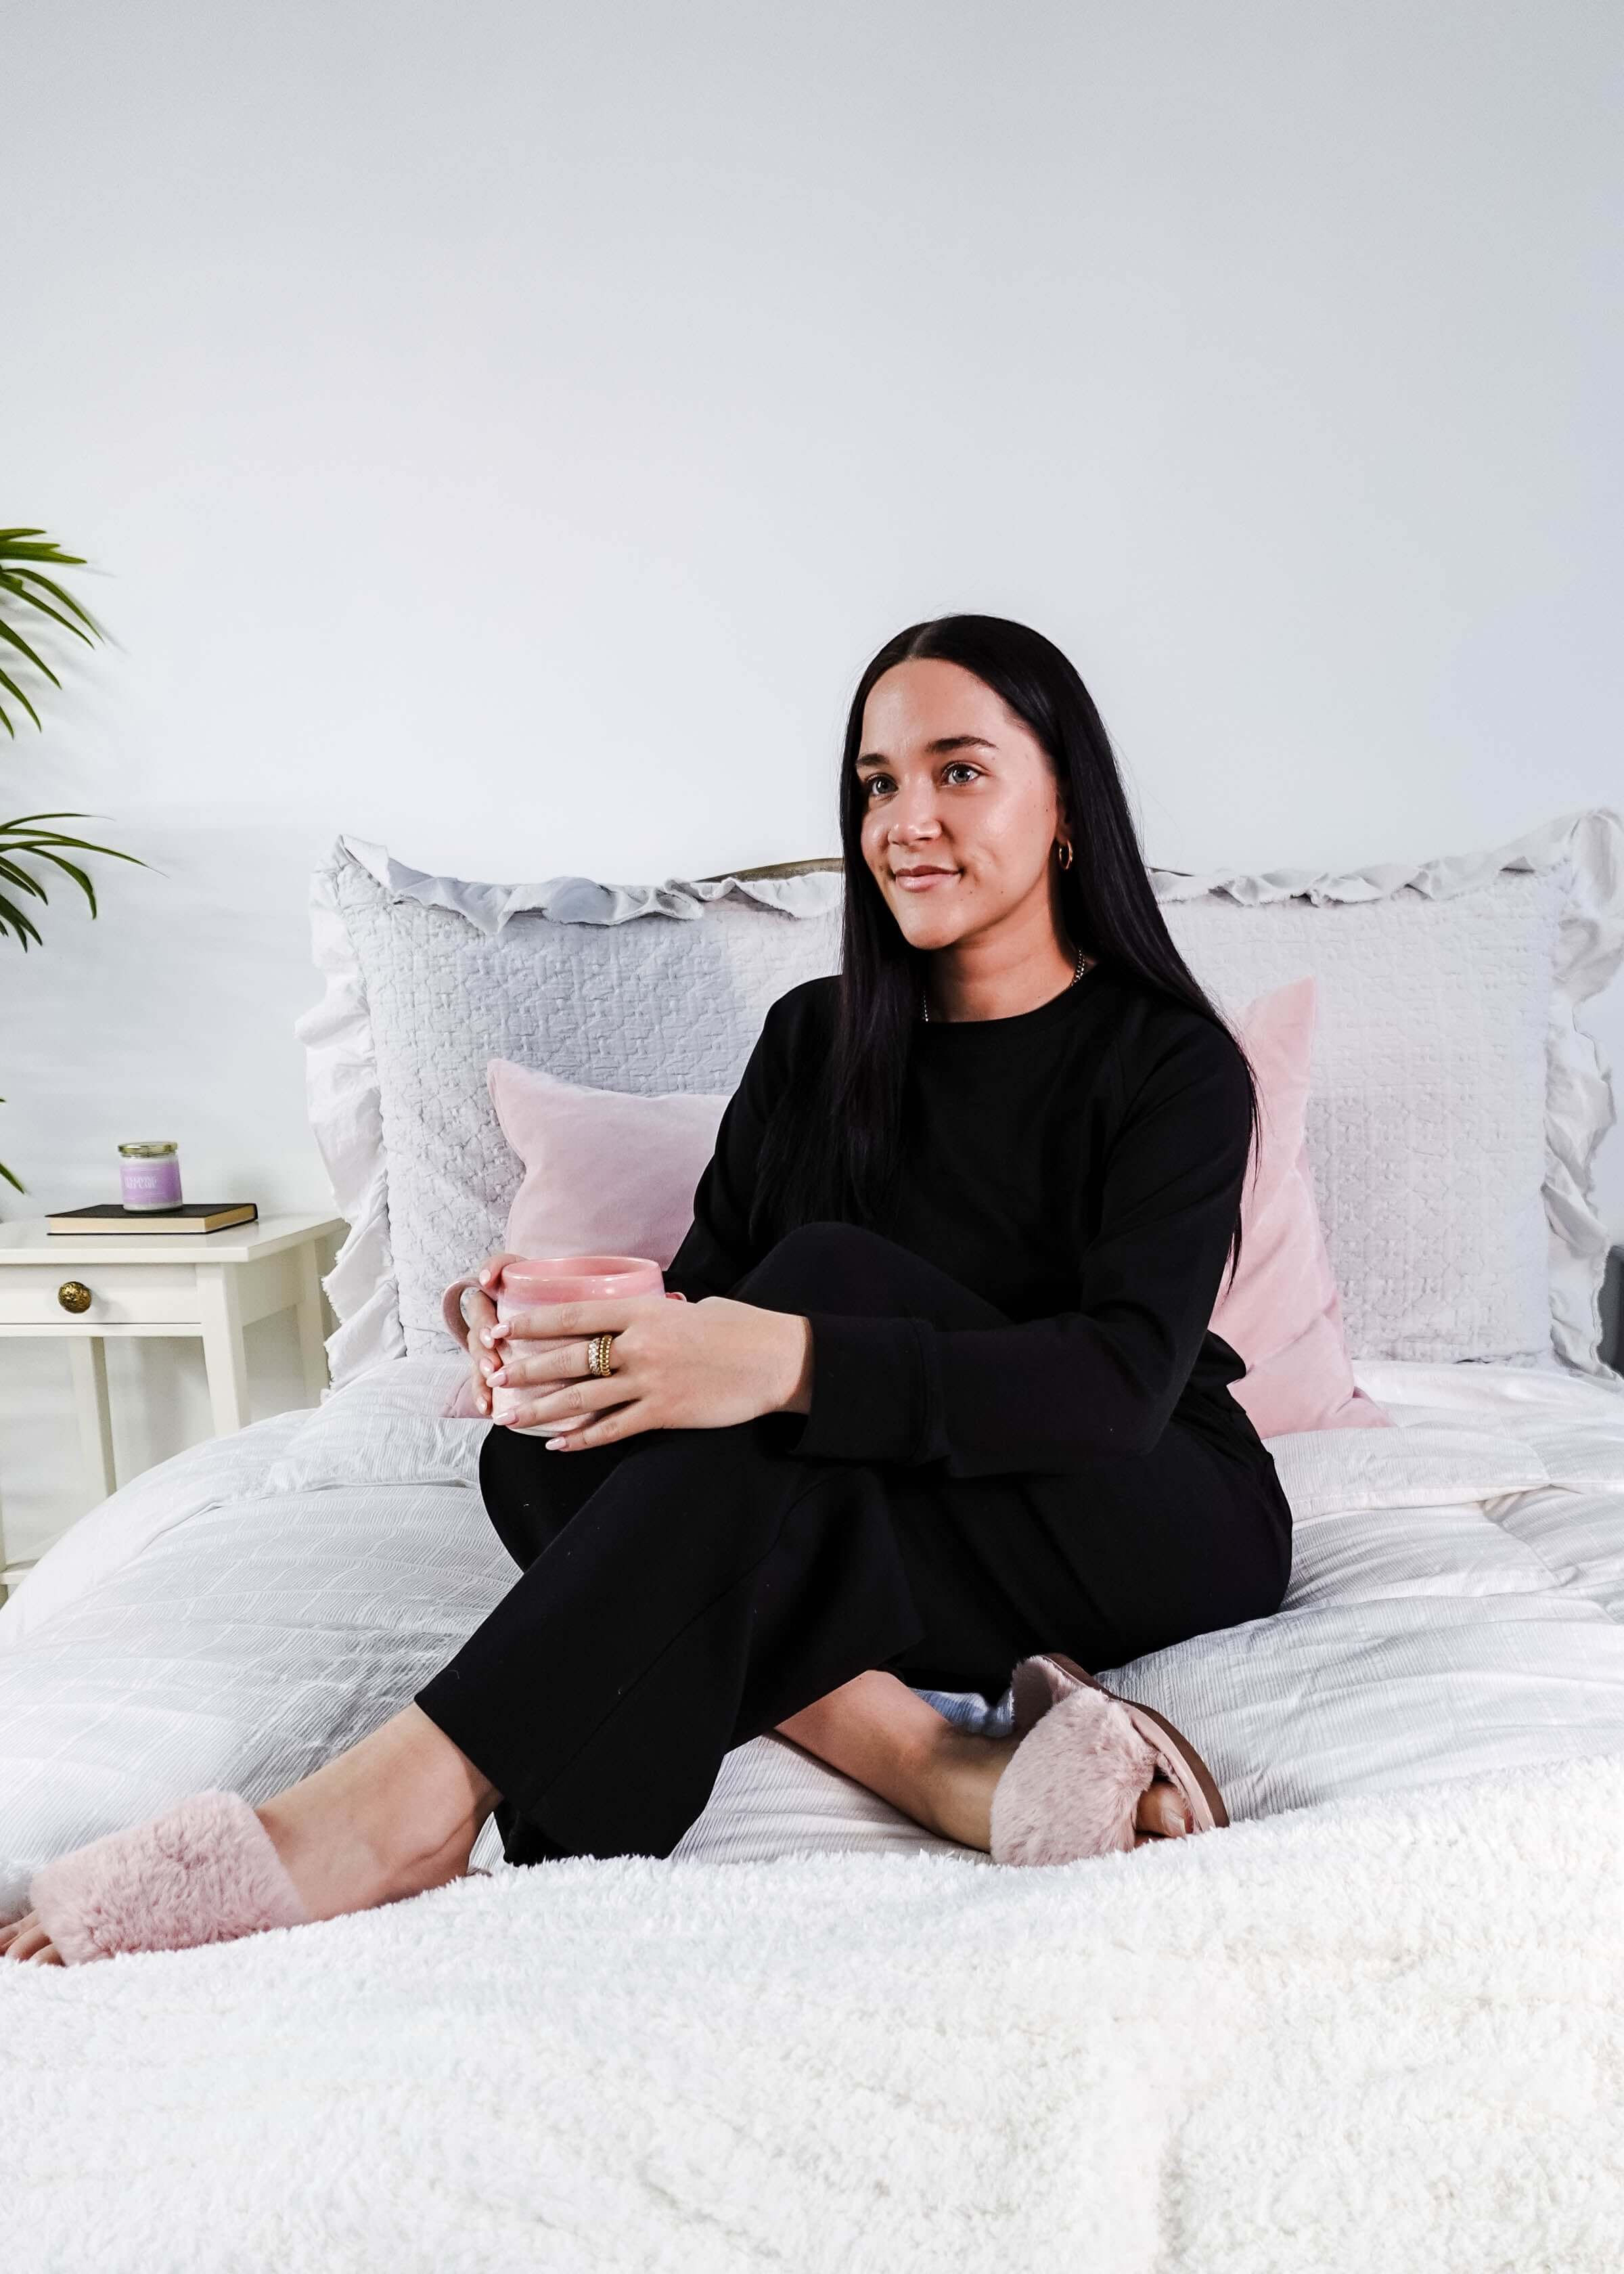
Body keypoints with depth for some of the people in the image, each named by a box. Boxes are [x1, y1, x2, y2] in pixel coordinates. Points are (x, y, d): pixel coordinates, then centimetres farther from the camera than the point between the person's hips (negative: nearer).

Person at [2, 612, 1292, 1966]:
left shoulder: (1174, 1064, -8)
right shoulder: (816, 1041, 7)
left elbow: (1127, 1375, -25)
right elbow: (706, 1295, 1)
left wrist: (792, 1358, -41)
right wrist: (572, 1324, -24)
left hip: (1165, 1531, -3)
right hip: (897, 1539, 4)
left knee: (832, 1275, -32)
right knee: (543, 1454, -23)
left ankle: (427, 1786, -39)